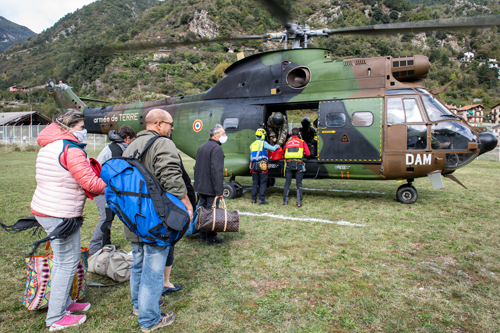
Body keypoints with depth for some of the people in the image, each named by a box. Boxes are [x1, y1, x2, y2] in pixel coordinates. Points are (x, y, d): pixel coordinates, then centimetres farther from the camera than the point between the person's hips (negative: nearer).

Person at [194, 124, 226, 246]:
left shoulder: (202, 147, 13)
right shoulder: (216, 149, -17)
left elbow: (197, 168, 18)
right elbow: (217, 171, -23)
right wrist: (219, 191, -22)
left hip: (201, 187, 9)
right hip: (211, 189, -9)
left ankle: (202, 236, 27)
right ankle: (211, 239, 9)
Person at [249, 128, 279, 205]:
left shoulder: (252, 145, 16)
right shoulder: (263, 143, -3)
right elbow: (273, 148, -3)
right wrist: (277, 146, 17)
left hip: (254, 165, 6)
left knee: (254, 183, 11)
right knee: (263, 183, 0)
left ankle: (253, 199, 13)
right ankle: (261, 200, -1)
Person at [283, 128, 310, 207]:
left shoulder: (287, 143, 15)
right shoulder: (302, 142, 9)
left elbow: (284, 154, 16)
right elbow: (308, 153, 7)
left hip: (289, 164, 2)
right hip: (298, 164, -1)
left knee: (287, 183, 8)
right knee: (299, 184, 5)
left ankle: (285, 201, 8)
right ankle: (299, 201, 1)